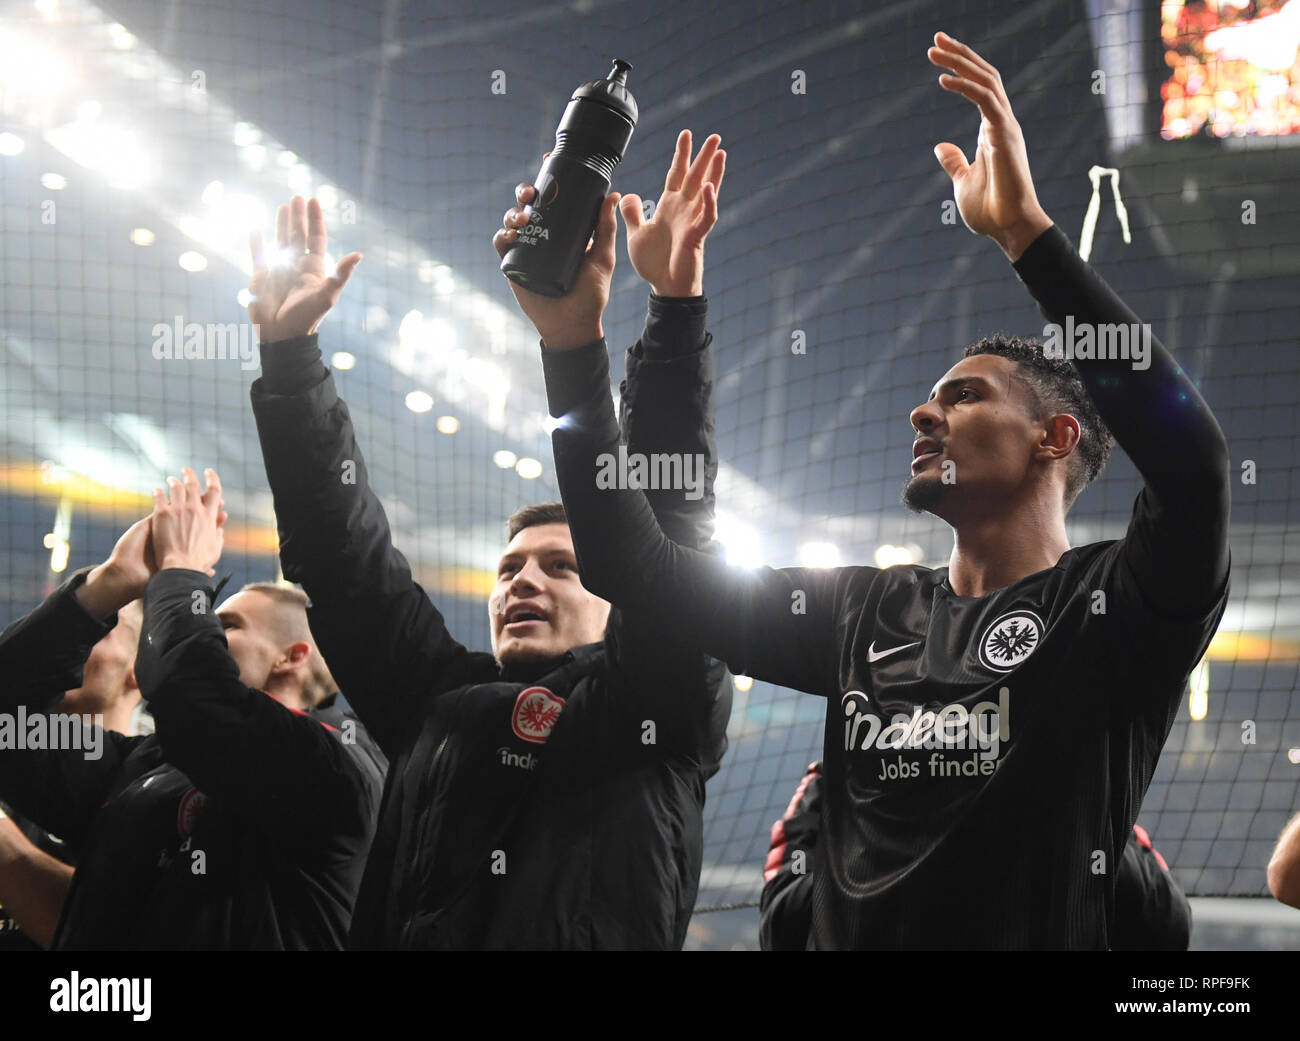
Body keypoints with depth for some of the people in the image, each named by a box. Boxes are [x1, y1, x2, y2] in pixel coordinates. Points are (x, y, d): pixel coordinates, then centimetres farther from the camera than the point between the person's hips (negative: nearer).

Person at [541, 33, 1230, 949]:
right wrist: (574, 341, 10)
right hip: (846, 934, 4)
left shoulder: (1114, 610, 1)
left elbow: (1189, 455, -18)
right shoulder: (869, 614, 16)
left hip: (1040, 929, -3)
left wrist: (1027, 231, -19)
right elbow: (638, 566, 16)